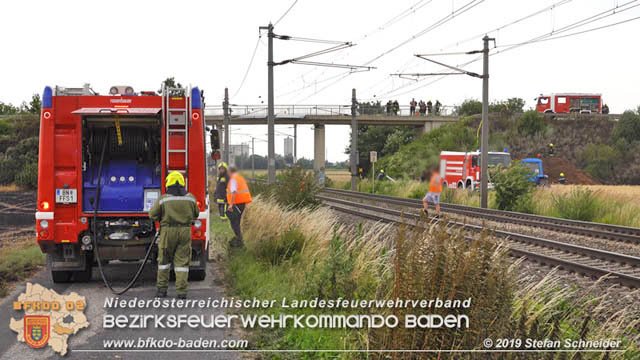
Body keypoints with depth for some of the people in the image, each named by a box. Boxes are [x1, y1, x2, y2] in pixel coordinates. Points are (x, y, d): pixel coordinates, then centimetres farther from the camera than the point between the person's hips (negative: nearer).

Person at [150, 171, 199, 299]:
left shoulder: (163, 199, -7)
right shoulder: (190, 198, 2)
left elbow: (152, 215, 2)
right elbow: (196, 214, 15)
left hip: (168, 231, -2)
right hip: (185, 231, 2)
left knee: (164, 260, 13)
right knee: (182, 262, 5)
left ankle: (162, 288, 15)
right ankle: (181, 291, 1)